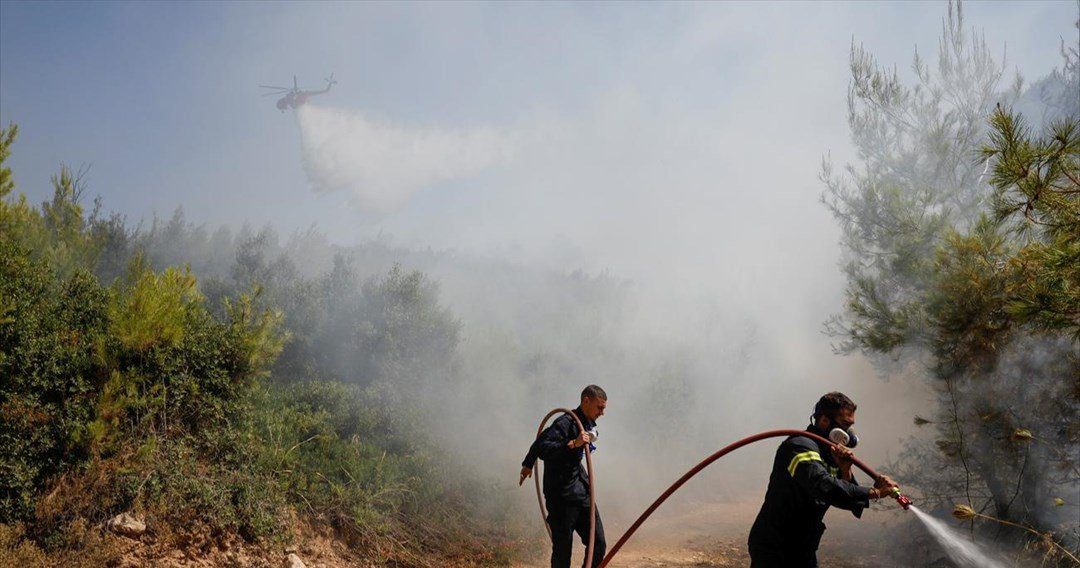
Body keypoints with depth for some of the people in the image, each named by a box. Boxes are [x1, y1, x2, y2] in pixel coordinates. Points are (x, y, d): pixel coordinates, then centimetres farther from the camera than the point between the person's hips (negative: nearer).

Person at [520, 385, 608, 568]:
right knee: (562, 551, -3)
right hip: (561, 496, -8)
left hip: (581, 492, 8)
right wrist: (573, 444, -36)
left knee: (599, 545, 3)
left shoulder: (588, 424, 14)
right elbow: (542, 448, -28)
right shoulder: (566, 422, -14)